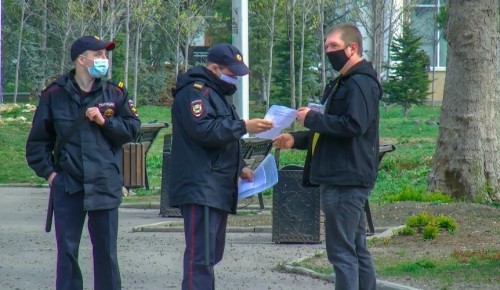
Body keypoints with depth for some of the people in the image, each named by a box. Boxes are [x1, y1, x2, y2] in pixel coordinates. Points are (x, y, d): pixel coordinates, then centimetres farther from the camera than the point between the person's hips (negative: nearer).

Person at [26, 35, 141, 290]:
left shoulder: (115, 94, 7)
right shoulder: (55, 95, 3)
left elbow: (132, 129, 3)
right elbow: (37, 140, 8)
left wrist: (104, 121, -10)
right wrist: (48, 171, 0)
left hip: (105, 185, 1)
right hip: (67, 185, -1)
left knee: (106, 252, 5)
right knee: (67, 252, 3)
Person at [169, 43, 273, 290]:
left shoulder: (217, 93, 24)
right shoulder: (194, 91, -10)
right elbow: (204, 130, -24)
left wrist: (239, 167, 20)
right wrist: (244, 127, -22)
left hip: (217, 189, 11)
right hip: (200, 189, -11)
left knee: (211, 253, 13)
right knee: (201, 255, -15)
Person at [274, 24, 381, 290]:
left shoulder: (360, 83, -13)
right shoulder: (343, 83, 21)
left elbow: (354, 125, -26)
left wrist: (312, 118, -16)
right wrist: (296, 139, 12)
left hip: (346, 180, -11)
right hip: (339, 177, 11)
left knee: (341, 250, -11)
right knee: (356, 249, 13)